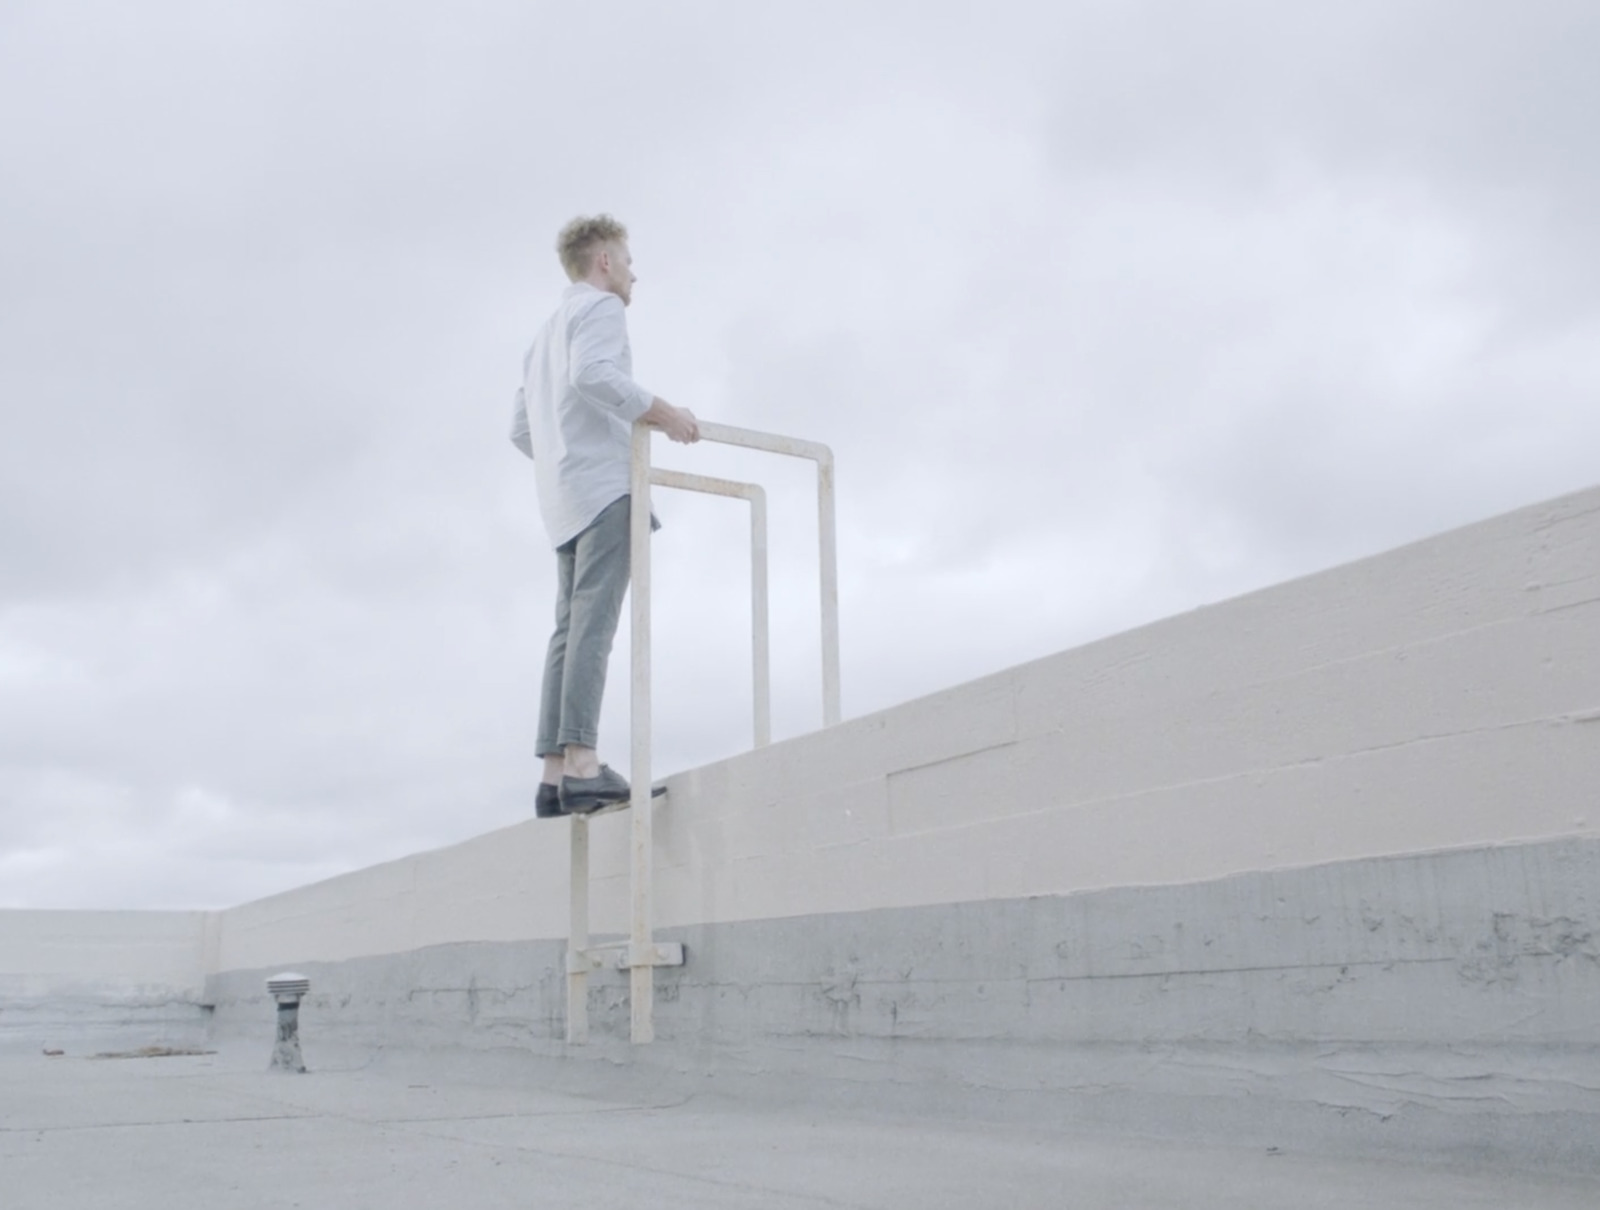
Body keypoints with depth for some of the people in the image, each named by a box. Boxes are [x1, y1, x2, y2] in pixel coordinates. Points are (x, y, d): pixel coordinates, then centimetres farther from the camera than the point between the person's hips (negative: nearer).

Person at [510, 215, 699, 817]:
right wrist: (662, 412, -17)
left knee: (572, 630, 2)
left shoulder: (548, 331, 31)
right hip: (604, 484, -9)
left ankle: (555, 775, -5)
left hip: (565, 497, 9)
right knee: (593, 624, -18)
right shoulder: (599, 307, 3)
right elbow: (592, 373, -18)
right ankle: (583, 765, -26)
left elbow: (521, 430, 27)